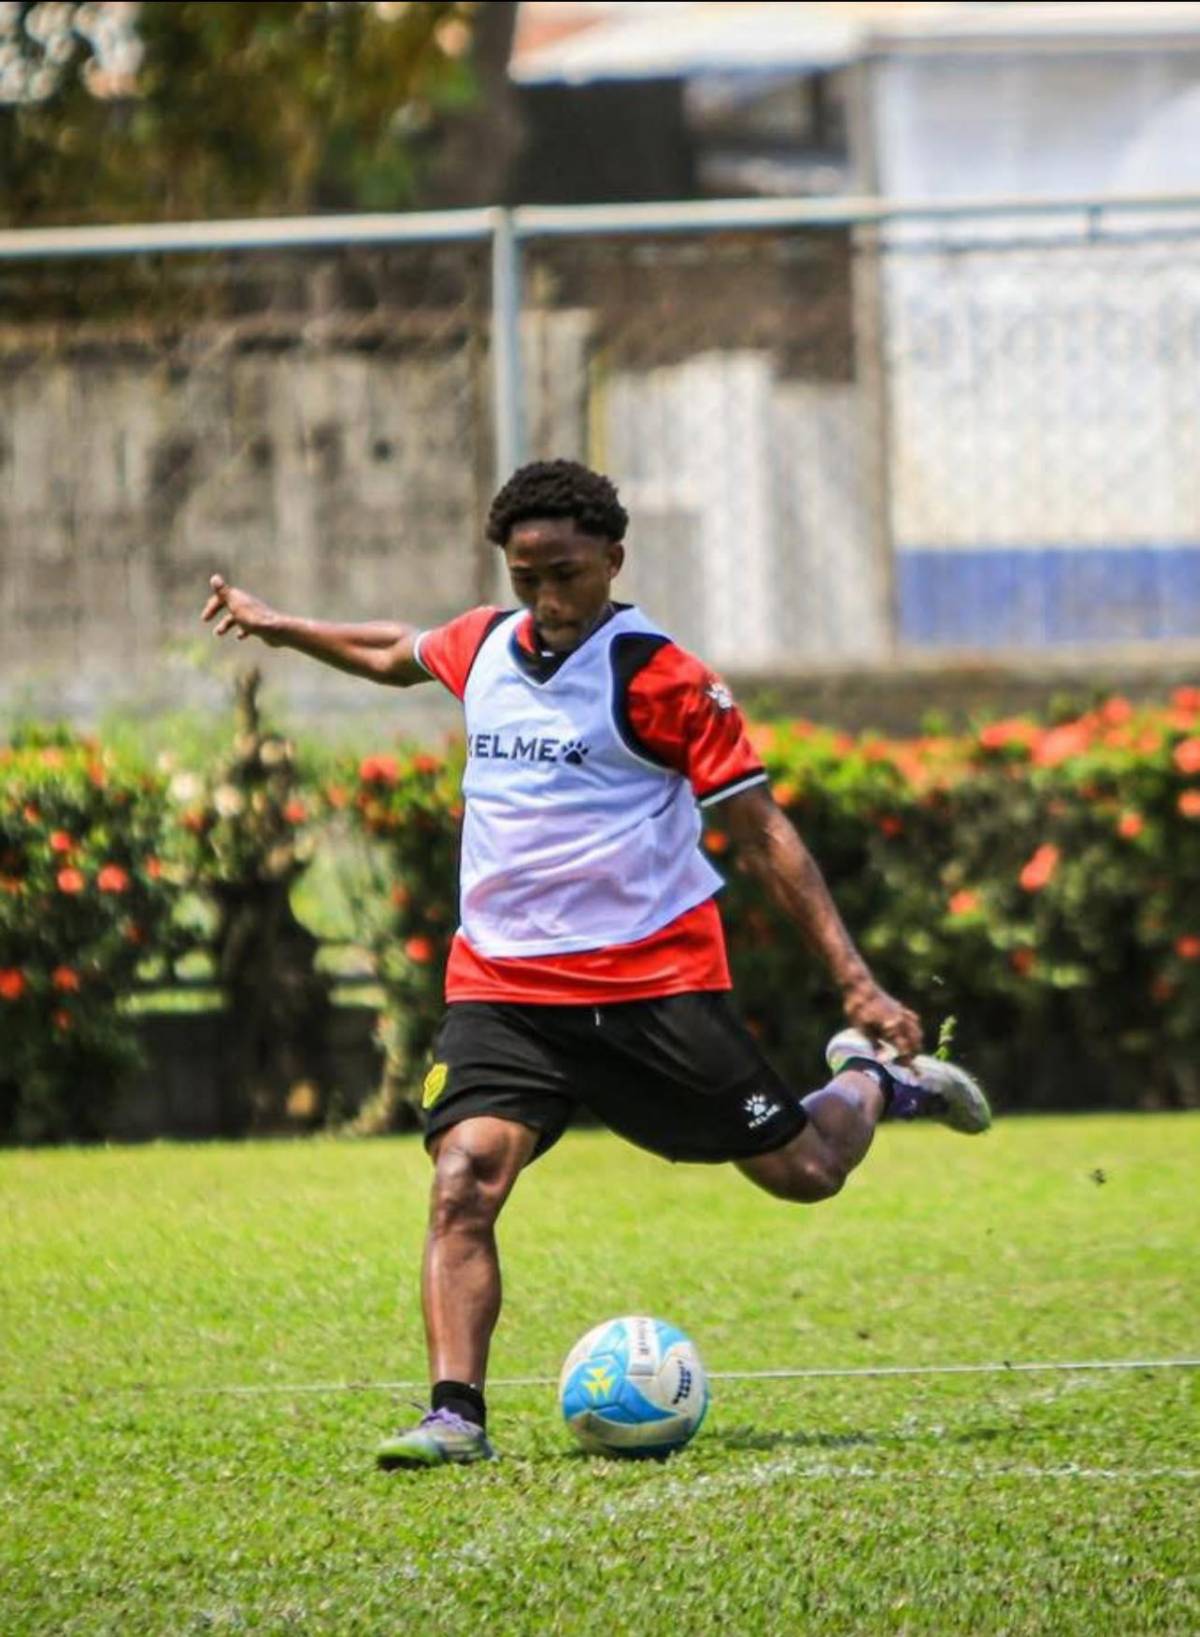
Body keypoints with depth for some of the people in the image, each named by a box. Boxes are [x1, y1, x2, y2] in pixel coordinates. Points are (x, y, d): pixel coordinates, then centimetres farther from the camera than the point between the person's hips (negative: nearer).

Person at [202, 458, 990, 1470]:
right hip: (502, 983, 3)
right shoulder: (481, 646, 5)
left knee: (802, 1172, 5)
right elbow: (398, 656, 31)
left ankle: (873, 1081, 38)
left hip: (656, 977, -3)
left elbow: (762, 832, -8)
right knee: (464, 1181, -19)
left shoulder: (660, 676, -11)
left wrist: (857, 982, -12)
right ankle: (456, 1415, -22)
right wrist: (279, 627, 34)